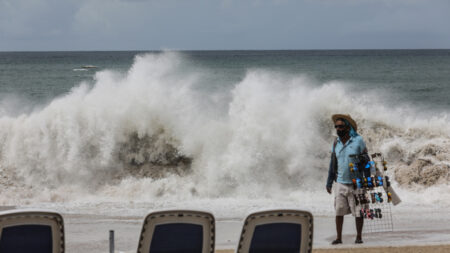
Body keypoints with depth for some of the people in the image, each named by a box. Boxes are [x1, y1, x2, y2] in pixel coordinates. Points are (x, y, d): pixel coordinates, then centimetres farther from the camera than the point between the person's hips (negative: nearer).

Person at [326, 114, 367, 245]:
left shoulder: (358, 140, -5)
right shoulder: (336, 143, 8)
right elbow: (333, 163, 15)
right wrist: (329, 182, 13)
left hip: (356, 184, -4)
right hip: (340, 183, 4)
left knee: (358, 212, 2)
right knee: (339, 211, 1)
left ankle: (359, 237, 13)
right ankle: (338, 237, 8)